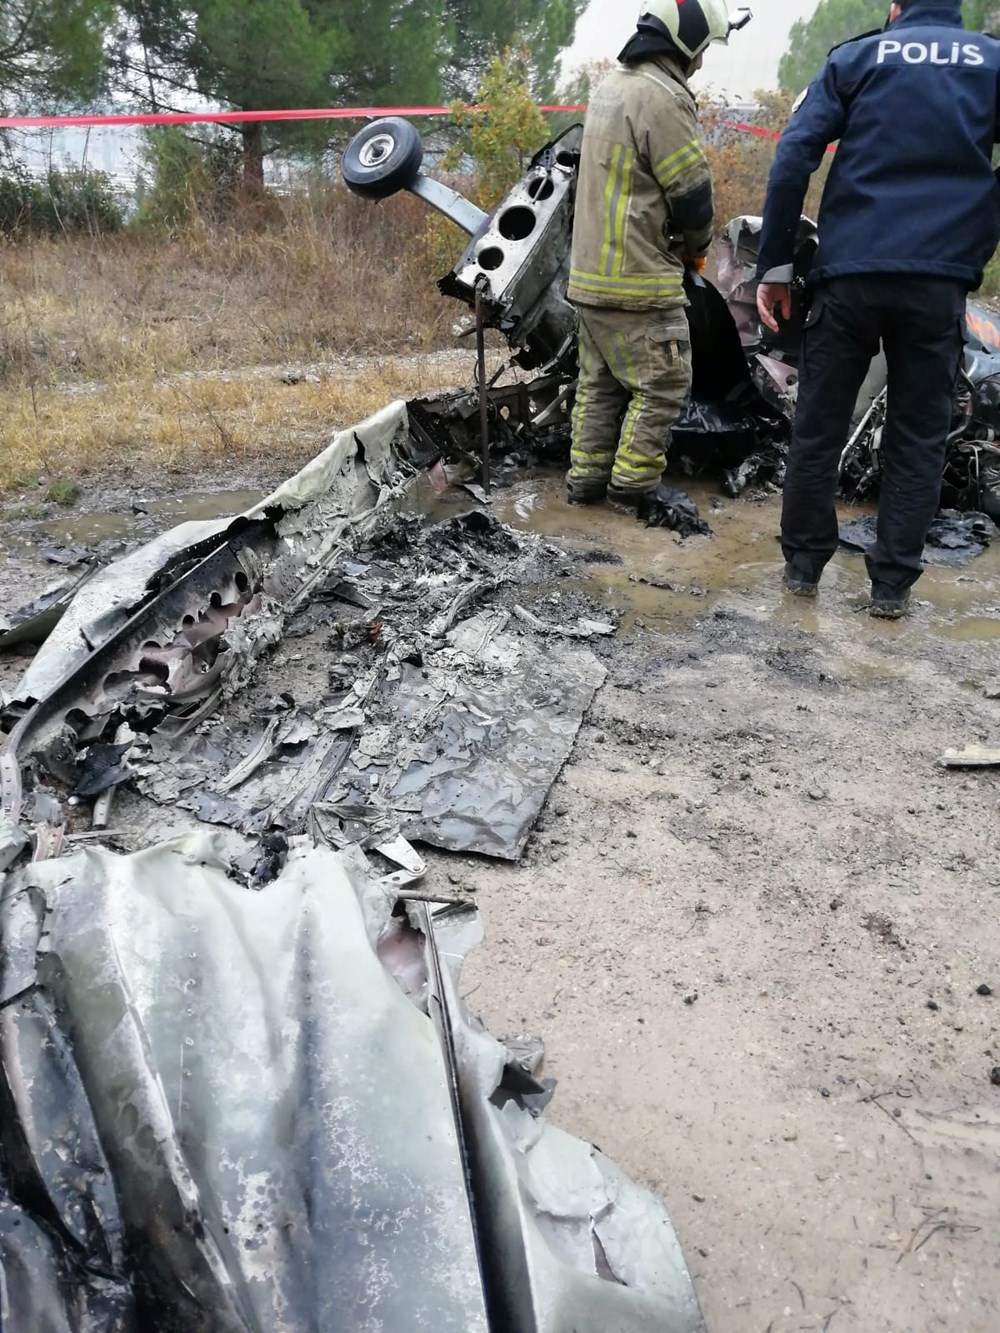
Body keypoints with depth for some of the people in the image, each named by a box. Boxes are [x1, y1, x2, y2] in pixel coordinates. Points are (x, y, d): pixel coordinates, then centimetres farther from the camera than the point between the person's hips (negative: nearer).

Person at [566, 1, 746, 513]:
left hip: (591, 270, 9)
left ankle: (586, 478, 16)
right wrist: (697, 244, 7)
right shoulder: (663, 96, -14)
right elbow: (692, 192, -12)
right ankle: (632, 482, 1)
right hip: (639, 277, -9)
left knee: (599, 382, 13)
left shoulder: (610, 86, 15)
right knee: (664, 384, -1)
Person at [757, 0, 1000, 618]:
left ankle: (804, 563, 15)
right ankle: (893, 583, 9)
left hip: (849, 274, 0)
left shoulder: (857, 58, 9)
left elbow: (794, 157, -2)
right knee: (919, 436, 7)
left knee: (820, 424, 9)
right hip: (940, 280, 1)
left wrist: (775, 264, -2)